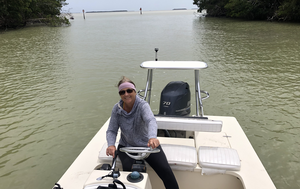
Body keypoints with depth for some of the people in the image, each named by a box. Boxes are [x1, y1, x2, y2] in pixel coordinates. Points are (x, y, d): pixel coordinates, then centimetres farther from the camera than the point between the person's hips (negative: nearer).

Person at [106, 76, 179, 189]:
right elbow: (111, 130, -5)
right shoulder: (117, 109, -6)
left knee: (165, 171, -14)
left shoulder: (142, 105, -17)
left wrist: (152, 137, -58)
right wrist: (111, 145, -27)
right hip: (126, 146, 2)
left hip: (147, 144, -2)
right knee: (129, 169, -26)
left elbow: (151, 120, -37)